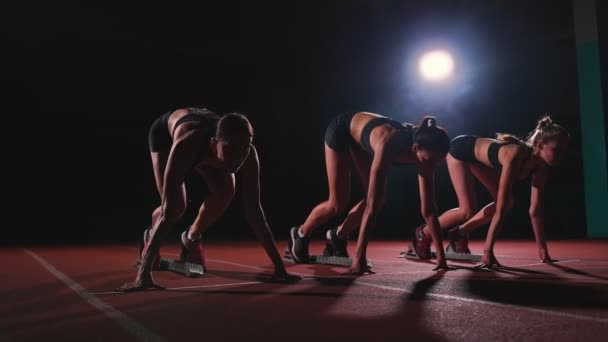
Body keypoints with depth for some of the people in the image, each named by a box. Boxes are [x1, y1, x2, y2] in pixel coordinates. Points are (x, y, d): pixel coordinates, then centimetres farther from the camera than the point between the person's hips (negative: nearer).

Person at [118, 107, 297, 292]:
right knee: (175, 206, -16)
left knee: (225, 191, -20)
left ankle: (192, 238, 10)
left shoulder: (249, 156, -39)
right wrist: (143, 273, -55)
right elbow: (168, 212, -50)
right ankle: (151, 236, 21)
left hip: (204, 133, 3)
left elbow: (254, 211, -34)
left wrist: (279, 266, -36)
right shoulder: (185, 146, -49)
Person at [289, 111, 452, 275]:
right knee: (337, 204, -5)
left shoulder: (424, 151, -27)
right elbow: (371, 207, -46)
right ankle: (300, 233, 24)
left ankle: (336, 236, 22)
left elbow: (429, 209, -21)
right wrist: (359, 258, -47)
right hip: (341, 131, -6)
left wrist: (441, 254, -23)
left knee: (379, 199, -2)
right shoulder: (388, 146, -45)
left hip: (362, 134, 6)